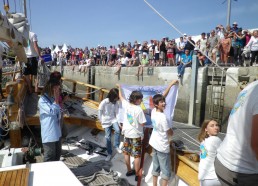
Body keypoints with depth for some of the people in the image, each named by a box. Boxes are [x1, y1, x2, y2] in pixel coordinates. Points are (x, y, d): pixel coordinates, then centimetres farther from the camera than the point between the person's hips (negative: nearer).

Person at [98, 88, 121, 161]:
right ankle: (109, 153, 17)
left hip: (113, 119, 2)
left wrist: (118, 121, -7)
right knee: (108, 137, 2)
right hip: (106, 121, -2)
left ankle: (117, 146, -5)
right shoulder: (104, 102, -18)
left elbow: (116, 112, 0)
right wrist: (102, 121, -4)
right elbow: (100, 111, -8)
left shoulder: (116, 103, -5)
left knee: (117, 130, -26)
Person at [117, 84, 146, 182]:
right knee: (137, 156, 6)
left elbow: (121, 97, 14)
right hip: (136, 135, -6)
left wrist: (119, 87, 30)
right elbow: (142, 124, -19)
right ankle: (137, 175, 16)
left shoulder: (126, 105, -6)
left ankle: (129, 171, 33)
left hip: (126, 133, 6)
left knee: (126, 153, 18)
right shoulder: (139, 109, -22)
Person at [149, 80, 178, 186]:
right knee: (166, 171, 8)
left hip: (154, 144, 8)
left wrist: (171, 84, 2)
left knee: (155, 167, 19)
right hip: (162, 147, -8)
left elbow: (162, 96, 2)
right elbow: (170, 133, -14)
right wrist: (169, 132, 10)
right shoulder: (162, 117, -26)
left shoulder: (153, 111, -6)